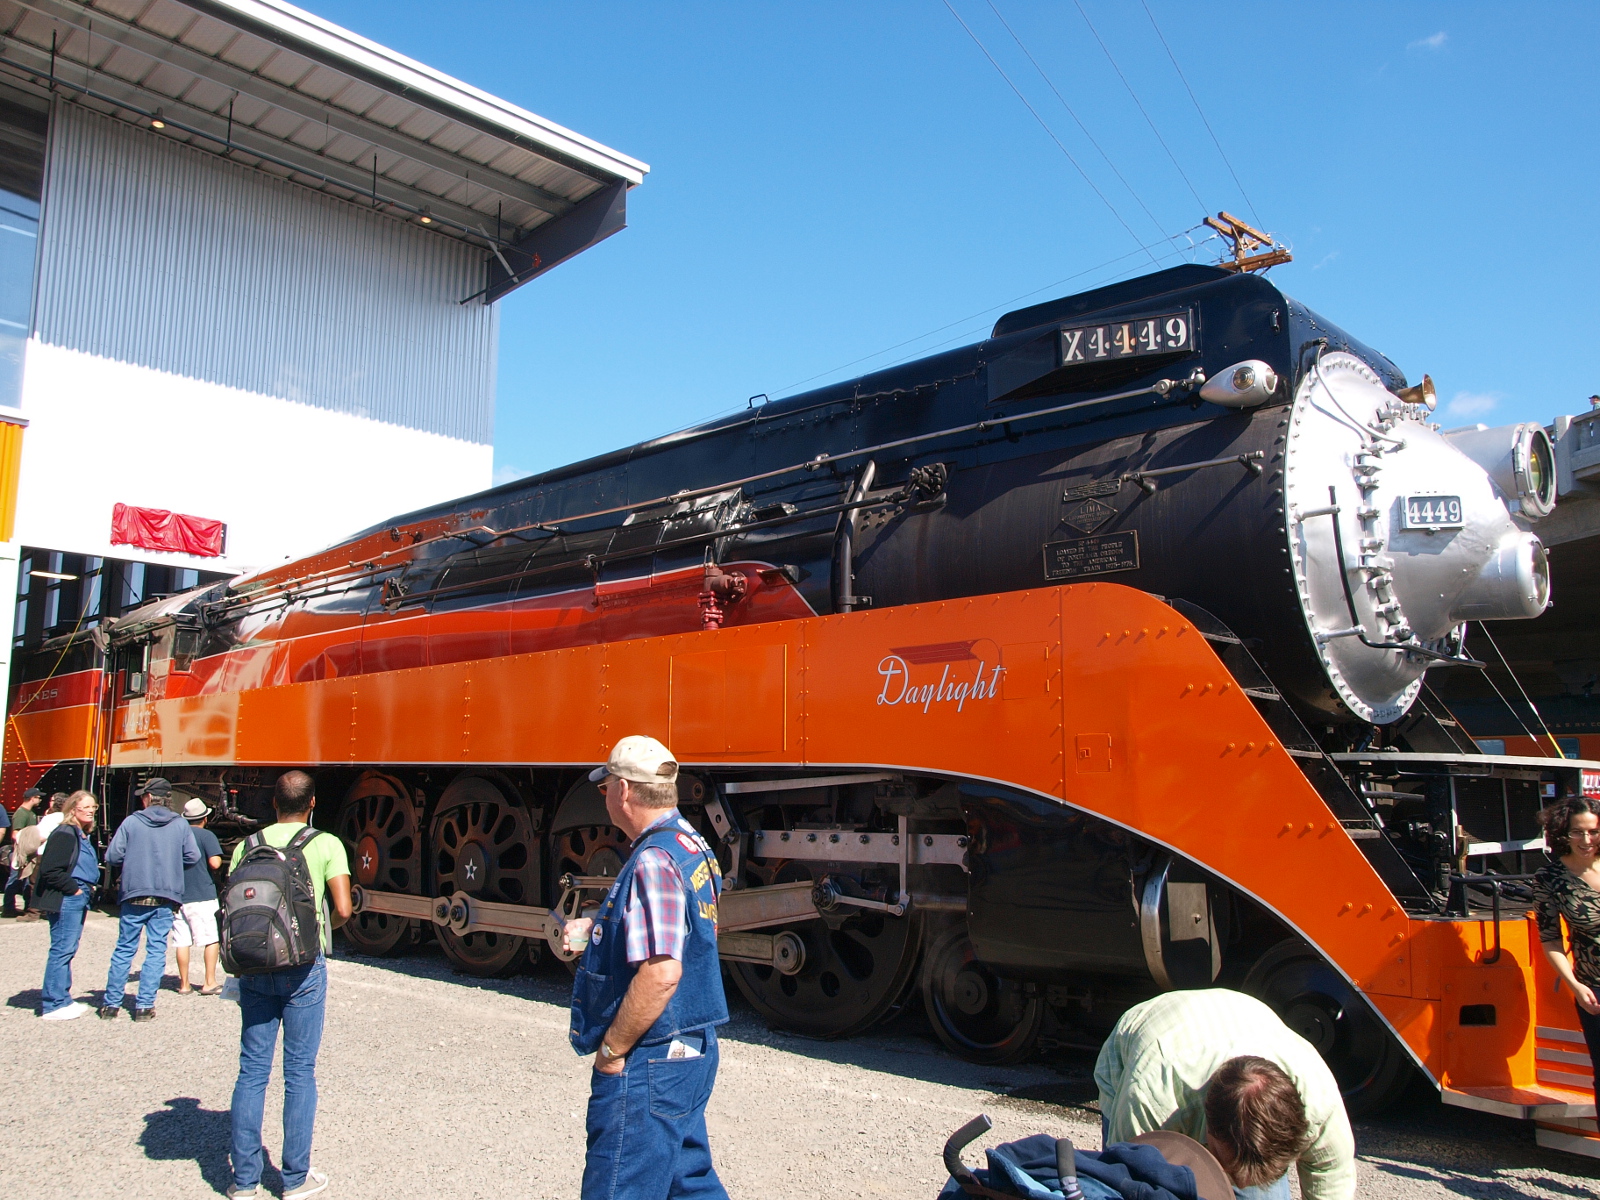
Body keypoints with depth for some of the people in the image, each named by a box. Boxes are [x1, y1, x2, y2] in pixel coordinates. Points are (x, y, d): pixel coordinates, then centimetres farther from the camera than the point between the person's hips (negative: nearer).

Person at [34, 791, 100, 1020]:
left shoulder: (83, 836, 16)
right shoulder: (64, 834, -14)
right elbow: (50, 871, -20)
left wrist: (87, 888, 12)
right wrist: (74, 889, -15)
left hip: (78, 898, 10)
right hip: (66, 900, -10)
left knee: (67, 950, 15)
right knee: (62, 949, -6)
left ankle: (61, 999, 22)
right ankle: (53, 1005, 1)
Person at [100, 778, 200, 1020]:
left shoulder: (131, 822, -3)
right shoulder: (180, 824, 0)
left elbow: (112, 856, -3)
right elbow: (193, 857, 1)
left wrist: (133, 860, 16)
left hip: (134, 897, 0)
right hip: (165, 898, 0)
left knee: (124, 949, 11)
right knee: (156, 951, 6)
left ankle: (111, 1003, 16)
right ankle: (144, 1005, 4)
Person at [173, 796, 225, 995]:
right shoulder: (206, 835, -6)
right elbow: (215, 863, -16)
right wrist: (218, 859, 5)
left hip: (177, 895, 5)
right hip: (202, 895, -5)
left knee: (182, 942, 7)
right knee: (211, 939, 1)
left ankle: (184, 985, 11)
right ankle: (210, 982, -2)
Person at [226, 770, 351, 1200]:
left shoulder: (247, 845, 5)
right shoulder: (326, 845, -5)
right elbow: (343, 909, -12)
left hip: (255, 967, 3)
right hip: (303, 969, -3)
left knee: (252, 1070, 11)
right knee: (300, 1072, 6)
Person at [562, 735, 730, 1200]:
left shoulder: (652, 862, -23)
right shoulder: (692, 845, 8)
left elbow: (661, 974, -30)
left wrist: (611, 1050, -18)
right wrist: (596, 929, 13)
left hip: (649, 1065, -10)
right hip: (693, 1051, 10)